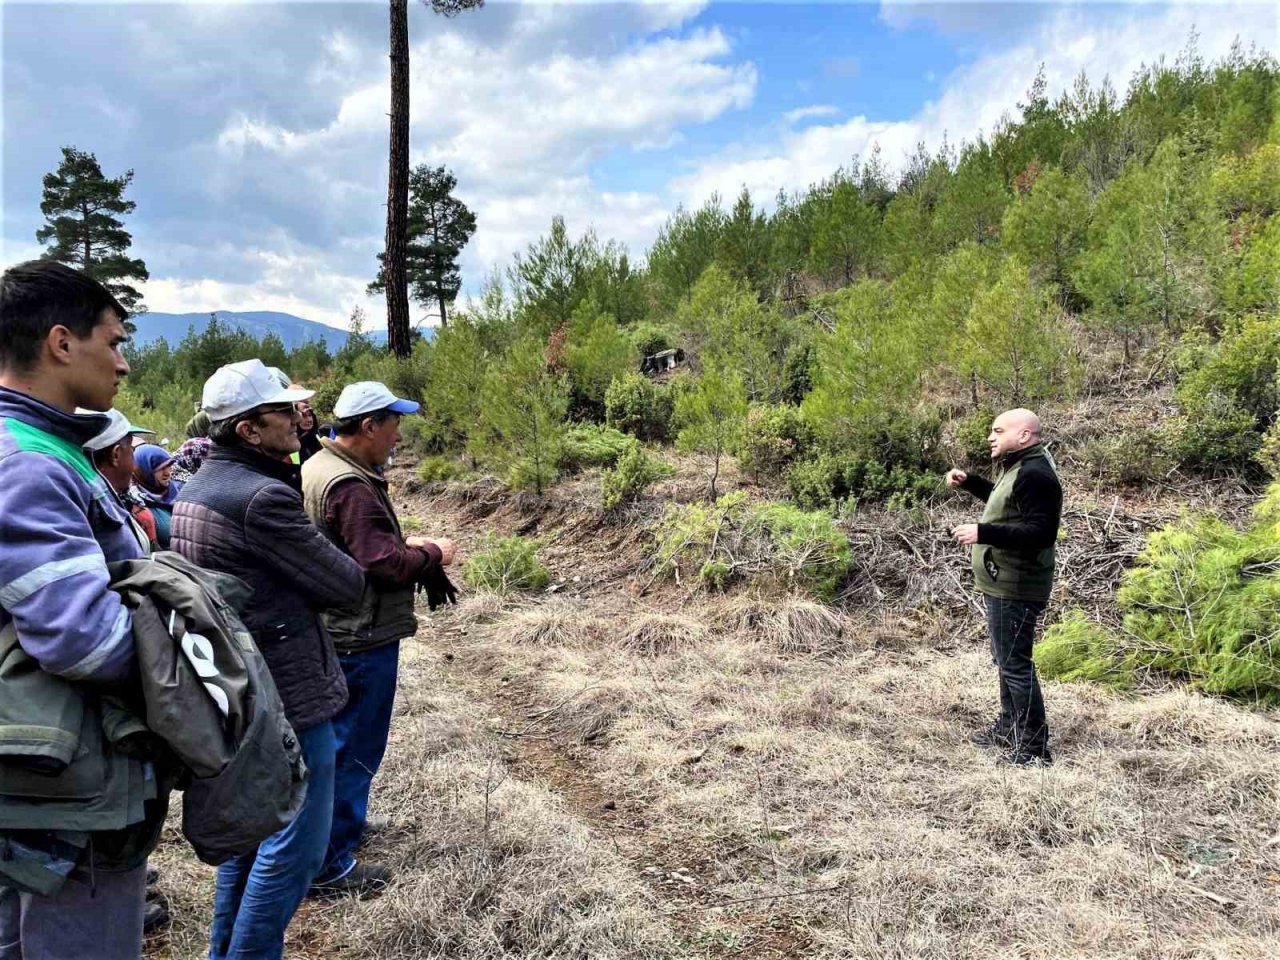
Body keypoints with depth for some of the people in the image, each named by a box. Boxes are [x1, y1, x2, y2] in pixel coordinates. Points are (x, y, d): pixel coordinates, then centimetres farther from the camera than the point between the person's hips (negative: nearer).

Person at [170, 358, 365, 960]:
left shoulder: (194, 491, 7)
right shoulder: (263, 497, -23)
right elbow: (345, 584, -16)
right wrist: (340, 570, 3)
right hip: (287, 696, -10)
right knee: (294, 846, 5)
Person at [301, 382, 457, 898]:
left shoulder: (317, 468, 9)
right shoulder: (351, 486, -25)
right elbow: (382, 564, -27)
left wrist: (404, 543, 8)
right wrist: (433, 554, -11)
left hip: (332, 632, 11)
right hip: (361, 639, -11)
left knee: (338, 739, 25)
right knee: (353, 746, 1)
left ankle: (346, 821, 43)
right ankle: (328, 865, 13)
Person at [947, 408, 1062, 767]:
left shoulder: (1034, 475, -21)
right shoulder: (1020, 467, 13)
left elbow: (1041, 533, -28)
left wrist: (982, 532, -29)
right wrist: (968, 482, 21)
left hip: (1015, 589, -11)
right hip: (1005, 584, 11)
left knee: (1015, 664, -5)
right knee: (1006, 659, 21)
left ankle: (1034, 748, 4)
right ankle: (1009, 728, 35)